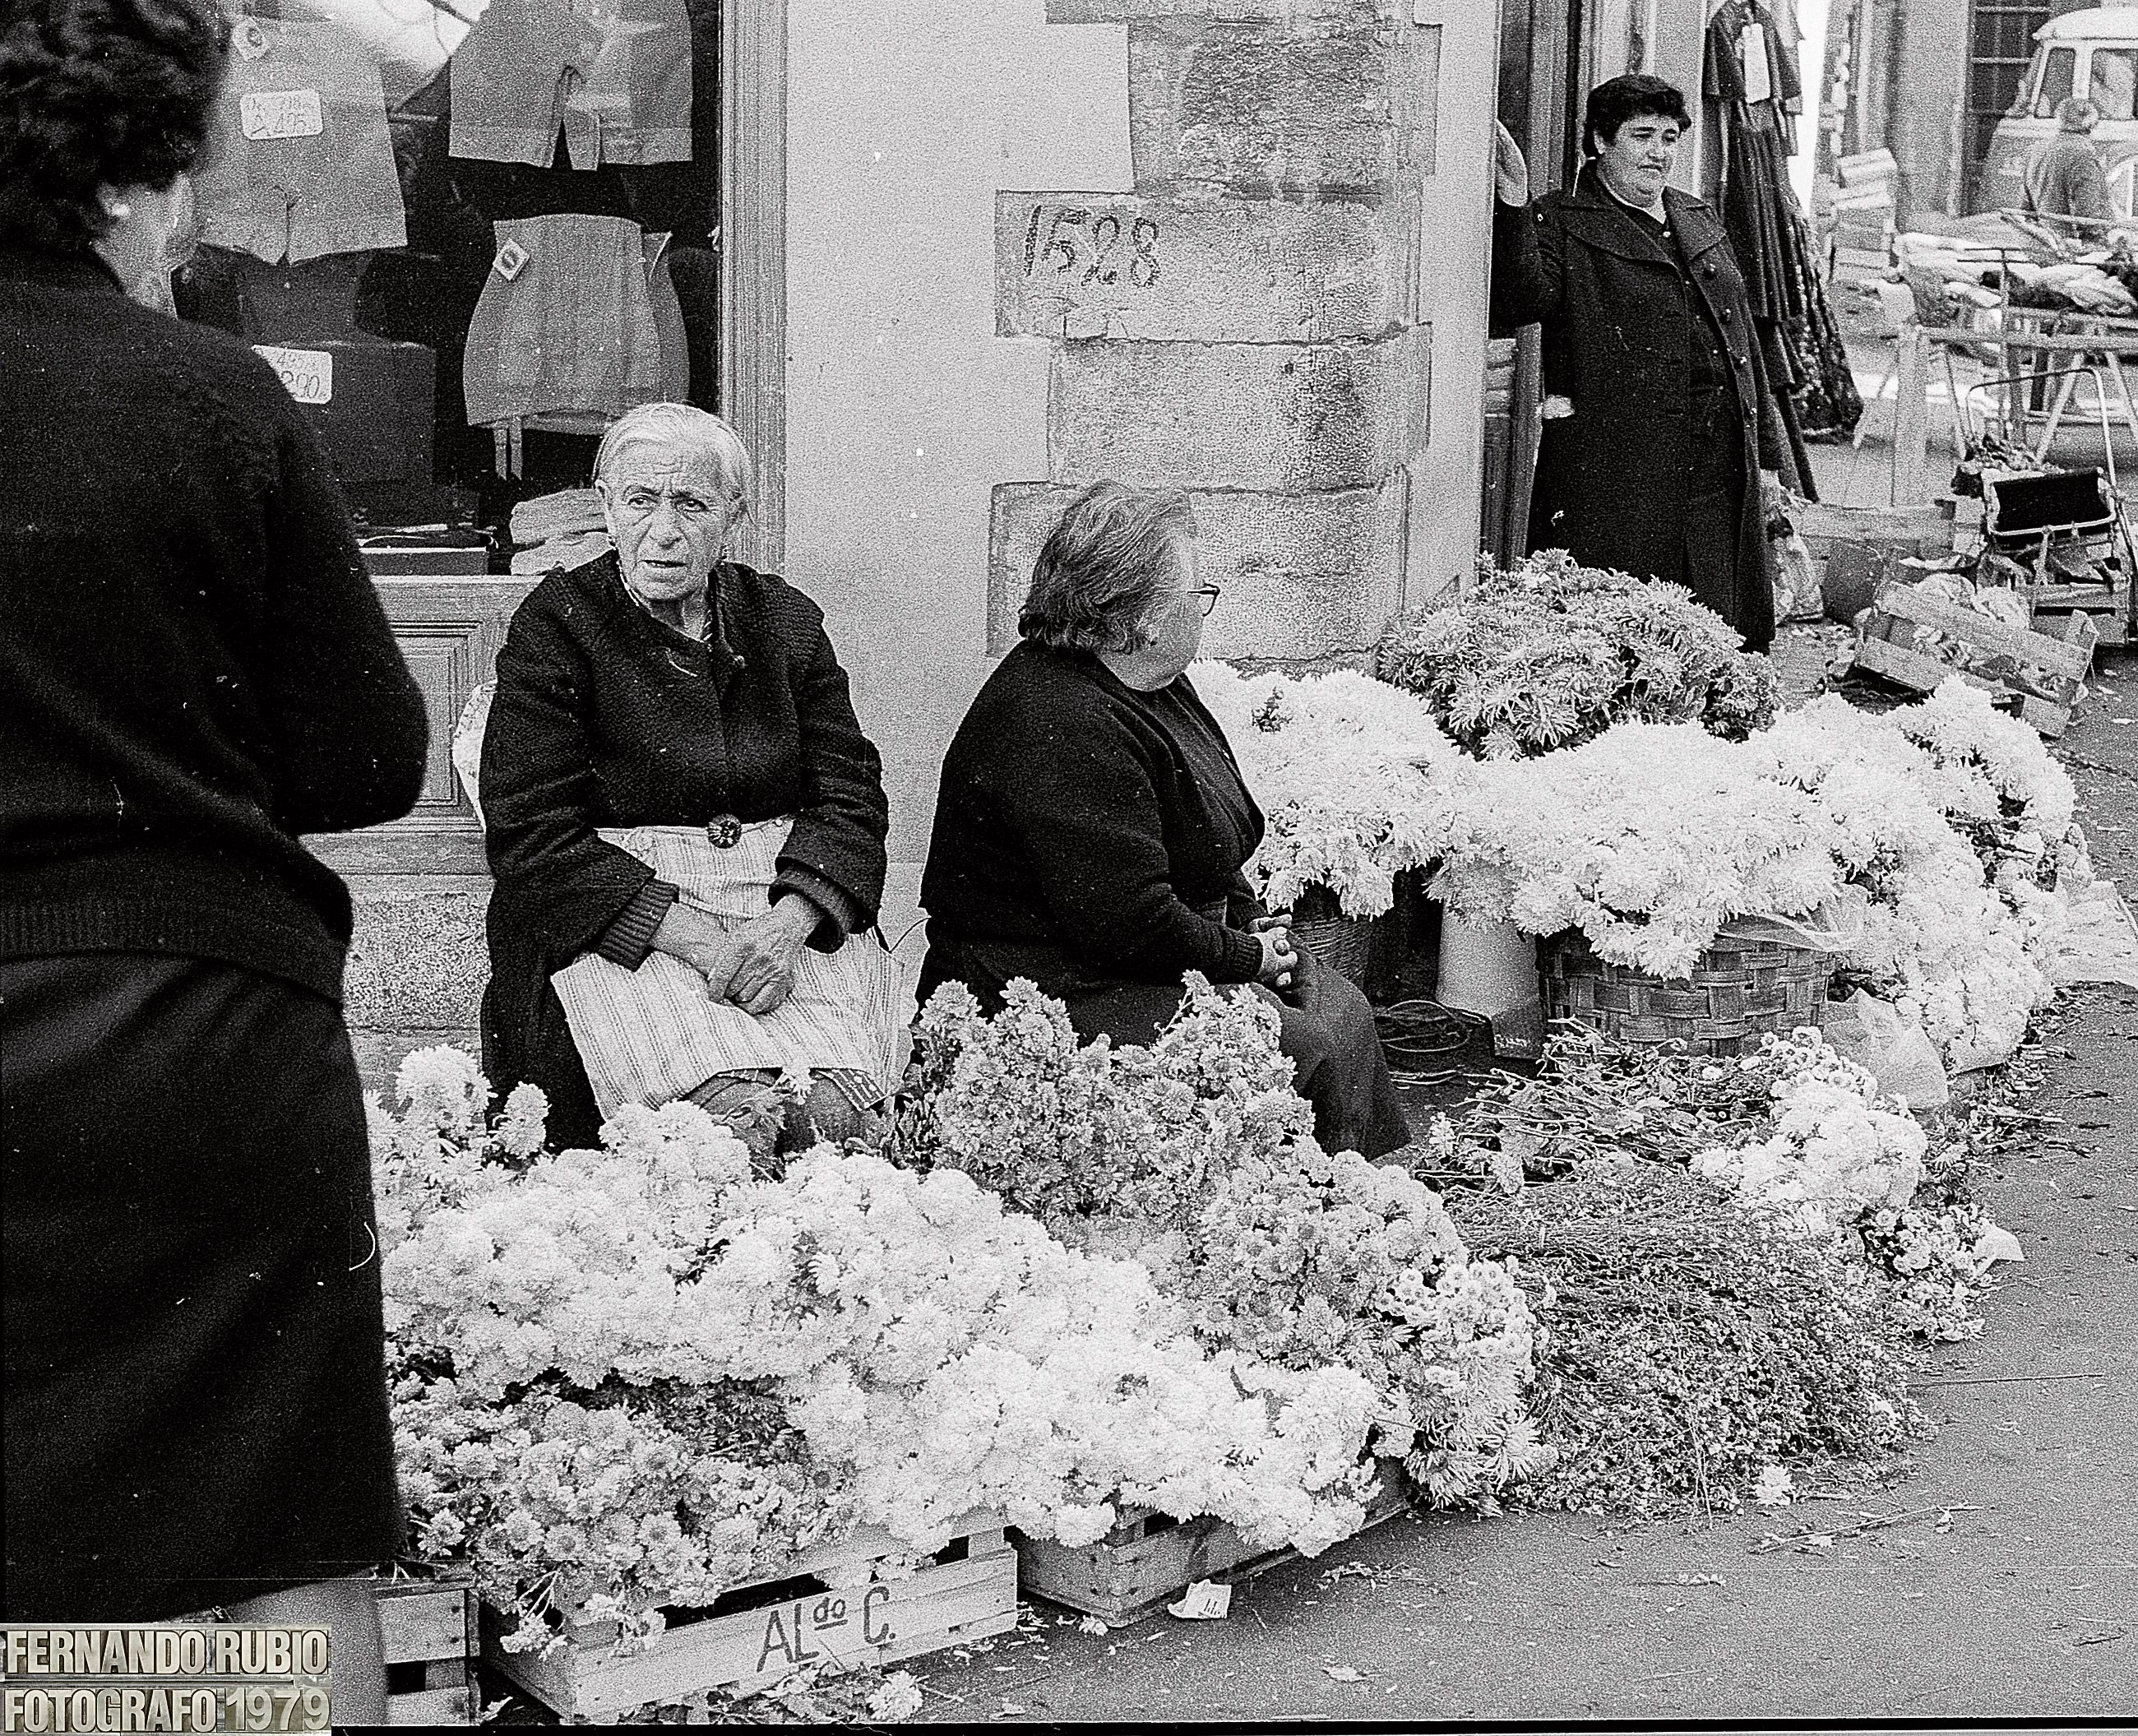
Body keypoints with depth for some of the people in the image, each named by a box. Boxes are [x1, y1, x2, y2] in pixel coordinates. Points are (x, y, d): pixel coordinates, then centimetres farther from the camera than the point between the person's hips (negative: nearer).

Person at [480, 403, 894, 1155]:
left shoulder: (787, 622, 12)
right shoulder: (557, 625, 0)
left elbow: (852, 798, 6)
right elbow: (530, 837, -8)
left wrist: (787, 924, -16)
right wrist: (697, 938, -19)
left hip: (787, 910, 3)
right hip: (607, 925, -3)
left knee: (837, 1109, -24)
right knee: (740, 1110, -29)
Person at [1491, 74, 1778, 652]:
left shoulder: (1698, 220, 21)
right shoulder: (1562, 224, 0)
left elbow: (1740, 333, 25)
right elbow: (1517, 304, -18)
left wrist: (1759, 453, 21)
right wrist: (1513, 208, -29)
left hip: (1720, 475, 6)